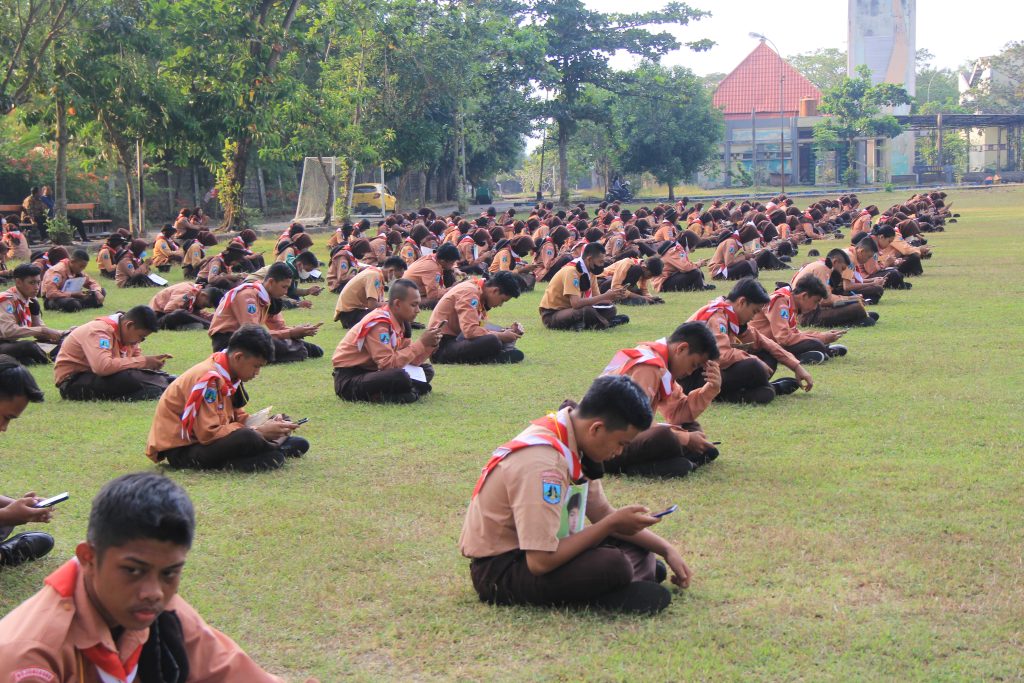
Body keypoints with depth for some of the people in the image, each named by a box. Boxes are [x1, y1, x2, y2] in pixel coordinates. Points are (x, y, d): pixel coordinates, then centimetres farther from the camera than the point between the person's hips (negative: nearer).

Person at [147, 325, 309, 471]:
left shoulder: (228, 375, 5)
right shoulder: (209, 379, -23)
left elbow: (237, 417, 12)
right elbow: (208, 434, -28)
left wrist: (265, 425, -7)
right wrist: (259, 431, -23)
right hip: (180, 449, -10)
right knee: (245, 438, -34)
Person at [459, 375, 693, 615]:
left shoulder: (573, 440, 1)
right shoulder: (543, 463, -28)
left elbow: (602, 513, 13)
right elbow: (542, 561, -30)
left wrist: (666, 549, 7)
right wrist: (613, 524, -20)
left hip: (532, 550, 10)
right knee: (612, 566, -29)